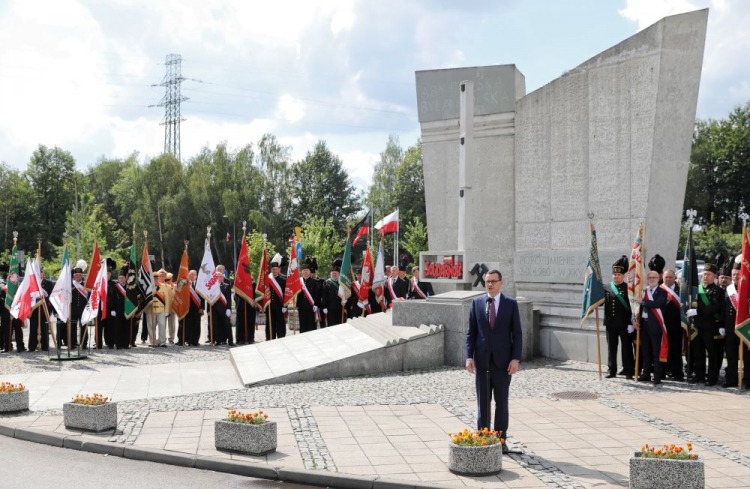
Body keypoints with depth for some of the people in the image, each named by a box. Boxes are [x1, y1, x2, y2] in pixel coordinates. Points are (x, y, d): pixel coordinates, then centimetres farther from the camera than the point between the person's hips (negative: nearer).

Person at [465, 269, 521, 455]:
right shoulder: (477, 302, 4)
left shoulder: (511, 303, 0)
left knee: (501, 401, 6)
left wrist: (516, 358, -9)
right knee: (482, 401, 6)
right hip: (482, 359, 1)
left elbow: (517, 333, -1)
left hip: (502, 360, -1)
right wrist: (469, 357, -4)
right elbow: (471, 332, 5)